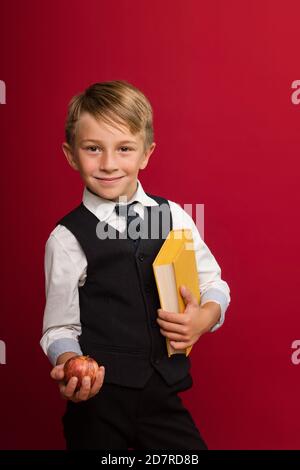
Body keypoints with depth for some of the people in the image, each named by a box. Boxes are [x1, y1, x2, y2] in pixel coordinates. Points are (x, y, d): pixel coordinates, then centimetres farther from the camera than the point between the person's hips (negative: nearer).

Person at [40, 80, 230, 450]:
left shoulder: (174, 216, -1)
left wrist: (204, 318, -11)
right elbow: (59, 328, -4)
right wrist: (70, 365, -24)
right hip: (96, 400, -2)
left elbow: (213, 283, 8)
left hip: (164, 395, 3)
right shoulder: (67, 238, -9)